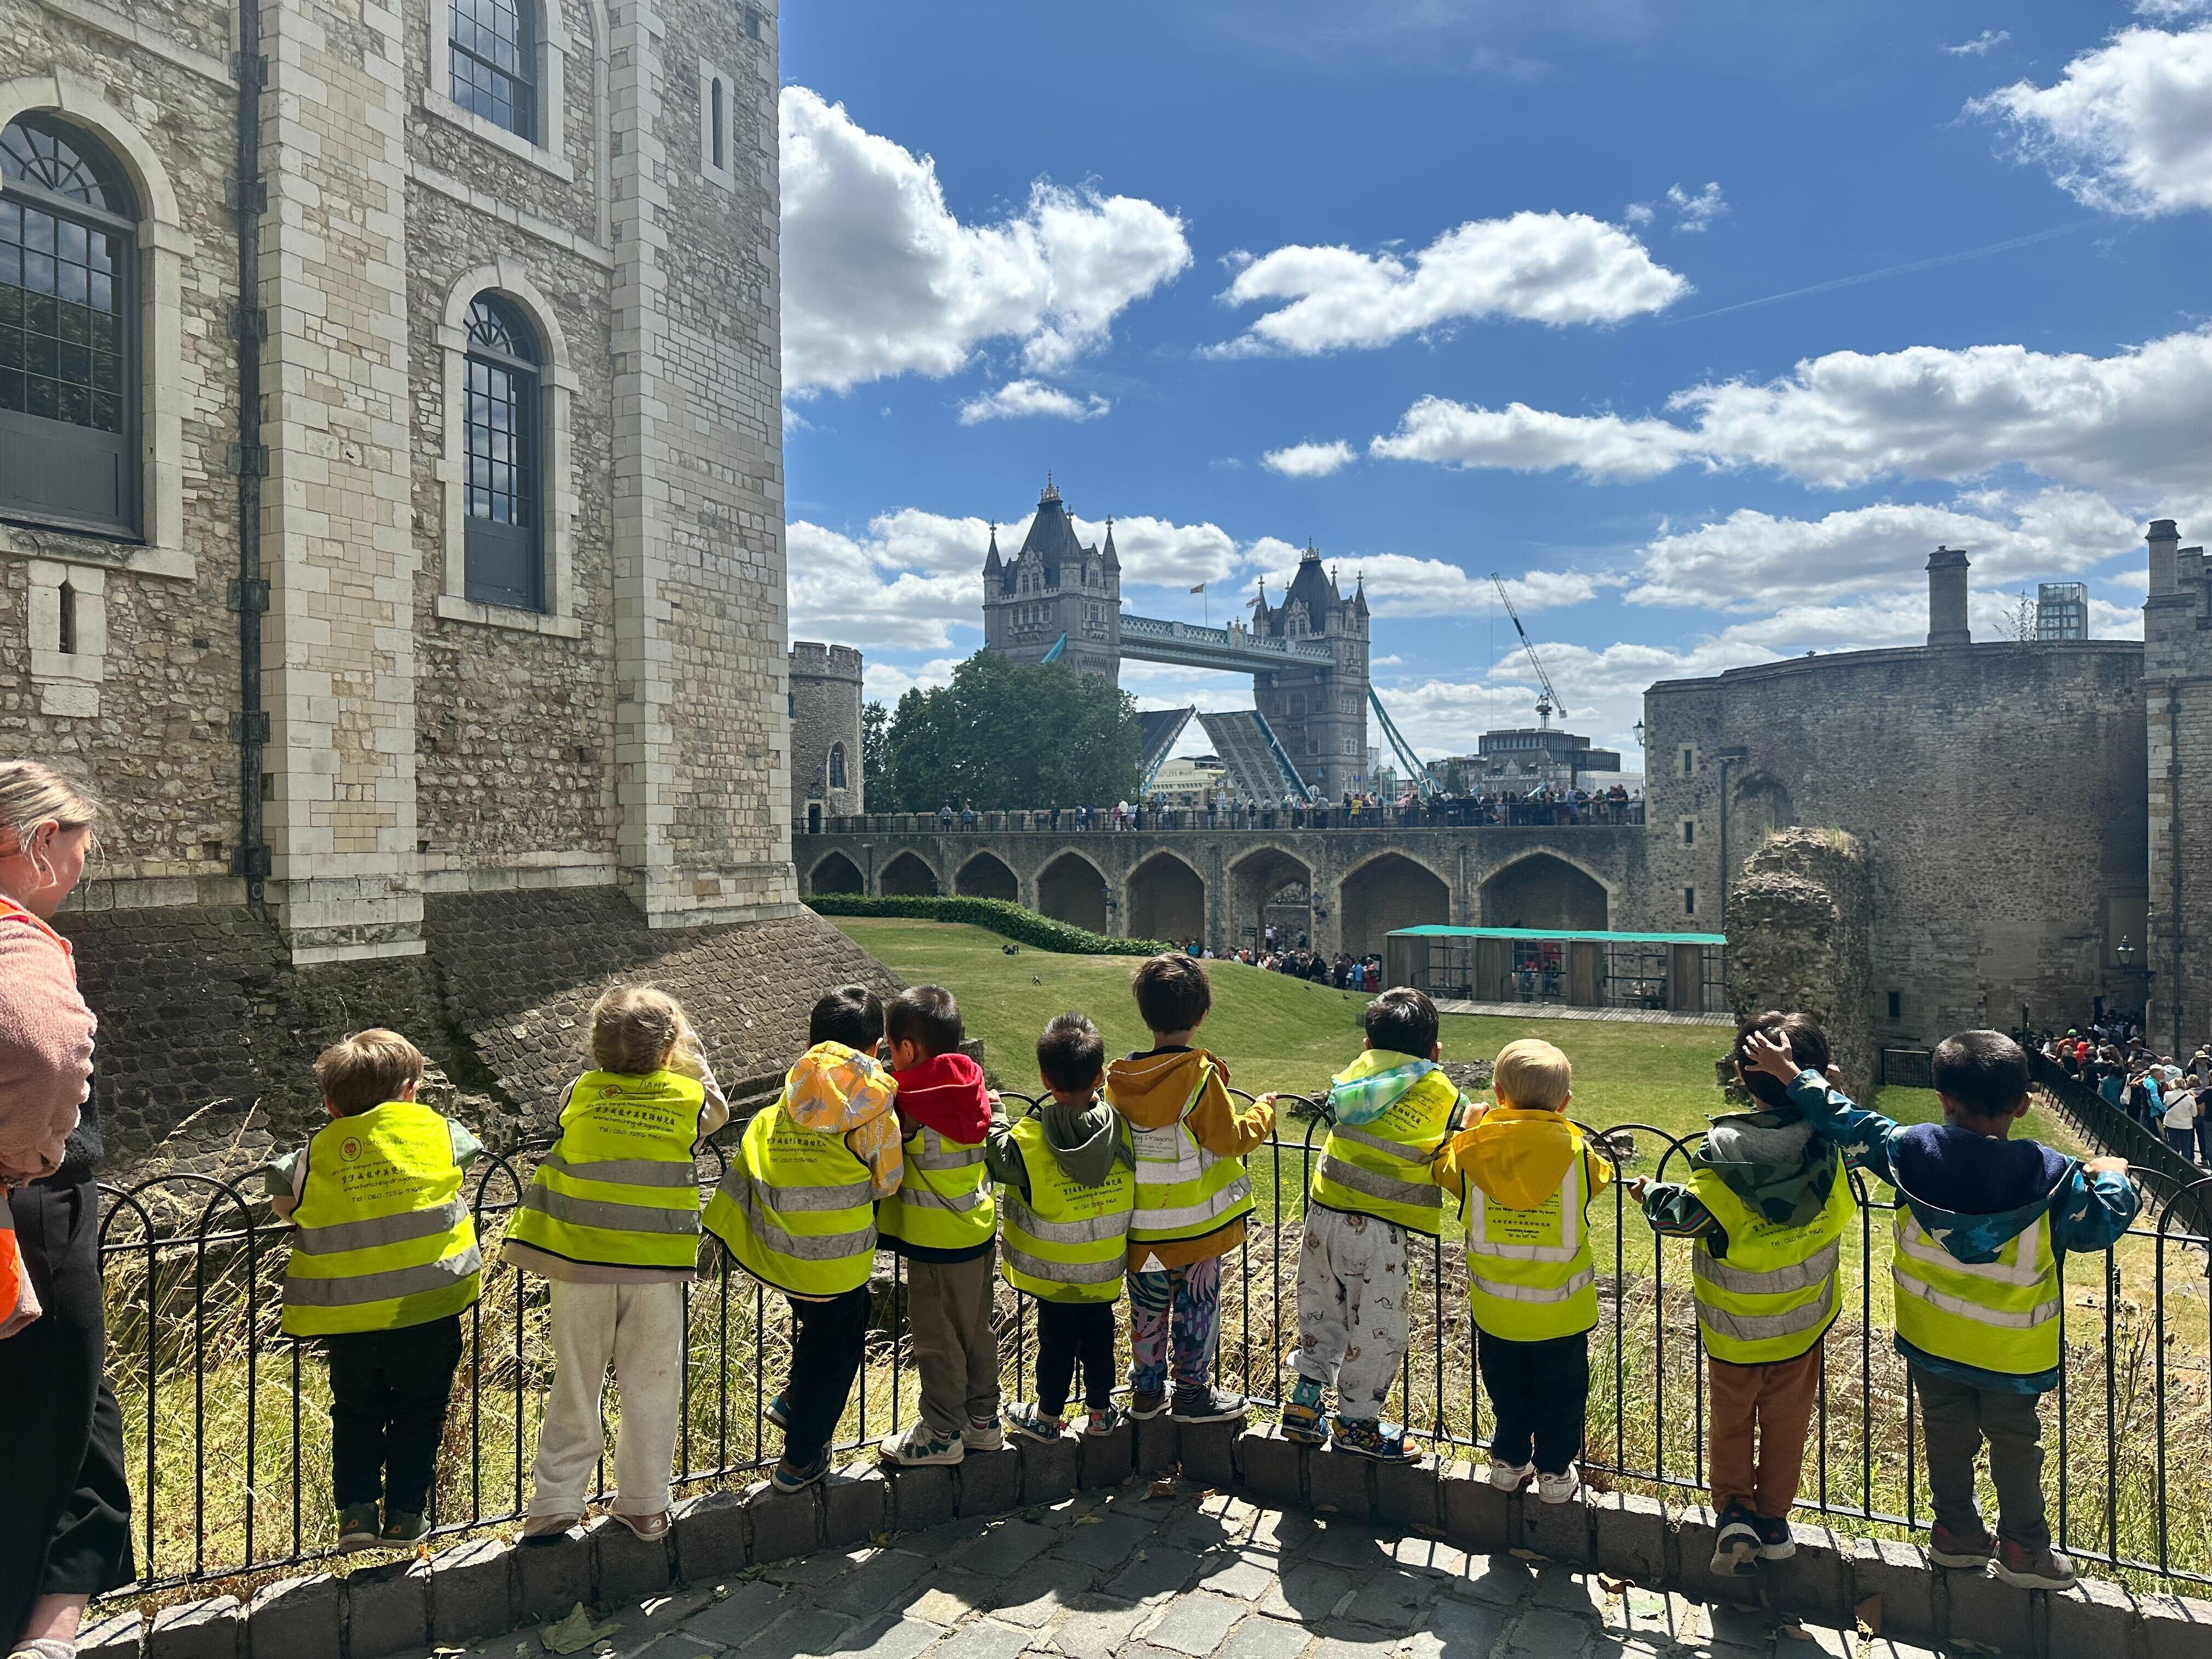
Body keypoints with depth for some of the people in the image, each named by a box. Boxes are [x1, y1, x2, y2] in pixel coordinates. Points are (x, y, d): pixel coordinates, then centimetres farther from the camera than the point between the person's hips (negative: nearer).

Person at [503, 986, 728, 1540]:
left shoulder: (579, 1094, -1)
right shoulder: (689, 1098, -4)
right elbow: (719, 1109, 18)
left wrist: (609, 1064, 20)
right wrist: (688, 1053, 20)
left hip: (578, 1264, 1)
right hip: (655, 1267, -1)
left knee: (575, 1385, 14)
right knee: (650, 1389, 12)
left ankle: (555, 1502, 19)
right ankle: (644, 1505, 22)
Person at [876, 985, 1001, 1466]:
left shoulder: (911, 1105, -22)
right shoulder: (968, 1089, 0)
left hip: (937, 1241, -8)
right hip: (979, 1229, 8)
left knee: (936, 1338, 8)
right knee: (976, 1330, 20)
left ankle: (941, 1434, 21)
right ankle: (983, 1421, 33)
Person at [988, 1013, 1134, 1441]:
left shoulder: (1028, 1141, -26)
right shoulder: (1121, 1129, -16)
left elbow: (996, 1157, -8)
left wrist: (993, 1117, 6)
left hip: (1053, 1271, -2)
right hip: (1105, 1269, 3)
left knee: (1057, 1341, 14)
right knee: (1098, 1335, 20)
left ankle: (1048, 1417, 32)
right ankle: (1100, 1412, 36)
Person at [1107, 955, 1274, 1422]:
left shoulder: (1119, 1078, -6)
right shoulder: (1201, 1077, -19)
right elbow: (1231, 1139, -12)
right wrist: (1262, 1114, 5)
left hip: (1140, 1223, 4)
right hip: (1196, 1222, -4)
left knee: (1148, 1306, 18)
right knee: (1196, 1305, 12)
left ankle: (1146, 1391, 30)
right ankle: (1192, 1393, 23)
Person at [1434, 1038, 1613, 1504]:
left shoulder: (1473, 1147, -14)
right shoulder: (1576, 1151, -15)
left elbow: (1444, 1168, 6)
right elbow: (1601, 1177, 7)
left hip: (1496, 1304, 1)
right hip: (1562, 1307, -1)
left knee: (1508, 1392, 23)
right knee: (1561, 1395, 20)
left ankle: (1509, 1462, 35)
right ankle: (1555, 1472, 30)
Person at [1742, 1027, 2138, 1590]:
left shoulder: (1911, 1150, -17)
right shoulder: (2049, 1173, -20)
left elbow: (1848, 1123, -6)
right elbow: (2098, 1225, -7)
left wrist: (1790, 1074, 4)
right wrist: (2112, 1179, 12)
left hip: (1931, 1337, 2)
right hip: (2011, 1349, -1)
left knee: (1947, 1435, 19)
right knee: (2015, 1443, 17)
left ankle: (1957, 1532, 33)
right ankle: (2022, 1549, 29)